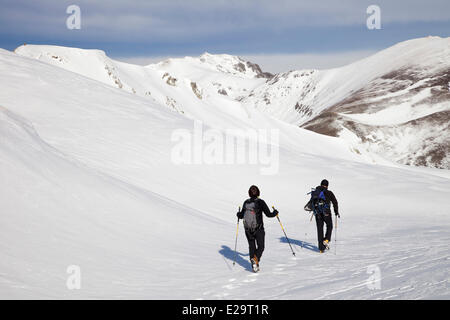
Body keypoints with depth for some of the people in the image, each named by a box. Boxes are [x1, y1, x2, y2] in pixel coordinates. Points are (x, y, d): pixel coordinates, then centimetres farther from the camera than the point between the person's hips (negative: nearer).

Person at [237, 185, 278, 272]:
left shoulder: (246, 202, -1)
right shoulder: (260, 202, -11)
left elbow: (241, 215, 5)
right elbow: (268, 214, -10)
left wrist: (238, 214, 29)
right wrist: (275, 213, 11)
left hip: (247, 229, 3)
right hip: (258, 229, -3)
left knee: (252, 246, 17)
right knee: (261, 247, 9)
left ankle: (254, 265, 12)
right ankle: (255, 259, -19)